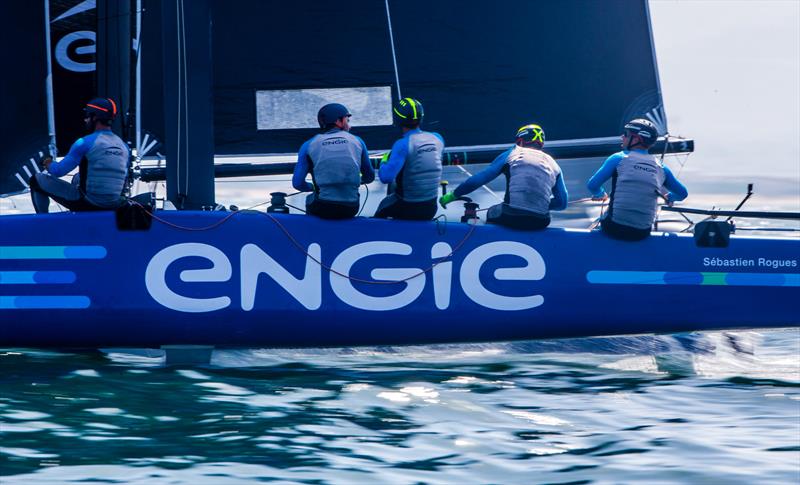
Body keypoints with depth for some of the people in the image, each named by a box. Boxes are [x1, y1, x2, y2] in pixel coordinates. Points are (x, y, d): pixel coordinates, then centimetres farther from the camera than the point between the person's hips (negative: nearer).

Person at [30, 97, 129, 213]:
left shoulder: (85, 143, -13)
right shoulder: (124, 146, 5)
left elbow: (58, 171, -7)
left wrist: (48, 164, 15)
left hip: (89, 204, -6)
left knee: (38, 180, 9)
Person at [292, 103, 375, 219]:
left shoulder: (309, 145, 4)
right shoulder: (357, 141, 8)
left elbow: (297, 183, 0)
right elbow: (370, 177, 17)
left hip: (322, 209, -1)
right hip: (351, 209, 1)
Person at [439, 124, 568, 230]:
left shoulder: (512, 154, 10)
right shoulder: (553, 164, 18)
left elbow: (479, 179, 7)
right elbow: (562, 203, 18)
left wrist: (453, 195, 17)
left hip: (511, 217, -3)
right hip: (540, 223, 3)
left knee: (492, 213, 30)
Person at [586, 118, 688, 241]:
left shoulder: (618, 159, -2)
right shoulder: (660, 167, 8)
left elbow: (592, 185, -5)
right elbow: (683, 193, 19)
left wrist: (601, 194, 19)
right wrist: (669, 197, 43)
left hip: (614, 229, -3)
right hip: (642, 234, 3)